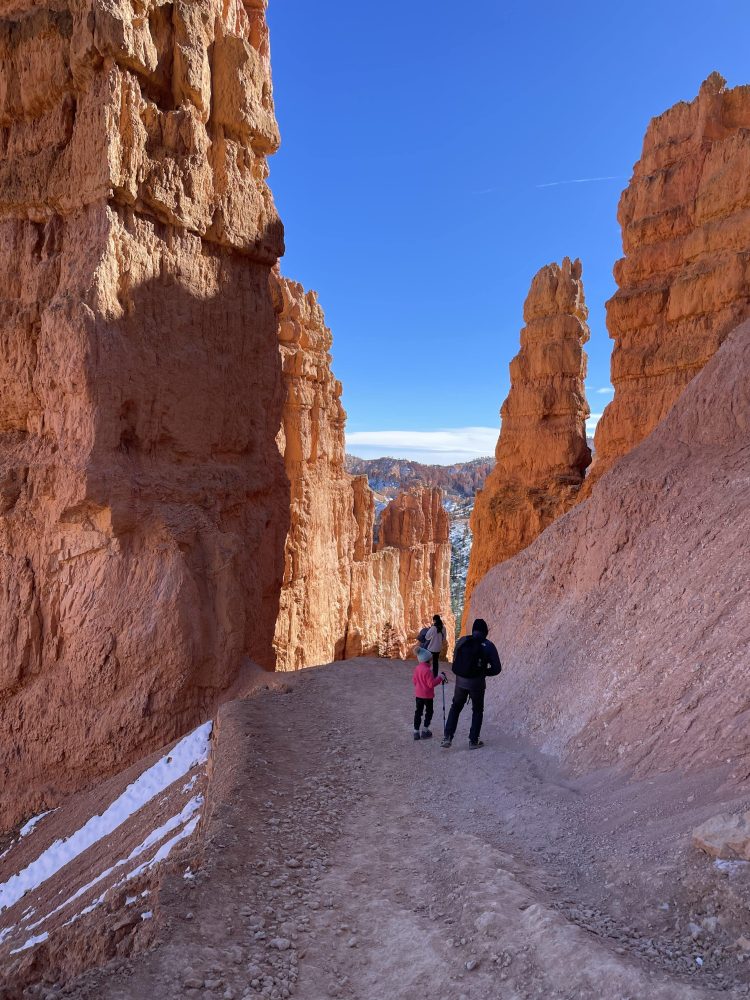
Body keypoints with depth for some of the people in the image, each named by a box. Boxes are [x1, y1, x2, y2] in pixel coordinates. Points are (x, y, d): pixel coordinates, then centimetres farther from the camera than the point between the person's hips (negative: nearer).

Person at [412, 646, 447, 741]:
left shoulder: (417, 668, 0)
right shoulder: (427, 670, -24)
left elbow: (414, 680, 10)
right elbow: (431, 683, -24)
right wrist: (440, 678, -16)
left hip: (418, 694, 7)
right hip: (427, 695, -7)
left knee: (418, 712, 11)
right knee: (429, 712, 12)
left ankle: (416, 732, 14)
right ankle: (425, 731, 18)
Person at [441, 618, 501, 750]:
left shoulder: (462, 641, -2)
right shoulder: (488, 646, -8)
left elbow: (455, 661, 4)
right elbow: (496, 668, -7)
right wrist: (484, 672, 9)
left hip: (461, 681, 2)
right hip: (477, 683, -2)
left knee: (455, 708, 20)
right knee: (477, 711, 18)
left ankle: (447, 737, 12)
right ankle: (473, 741, 20)